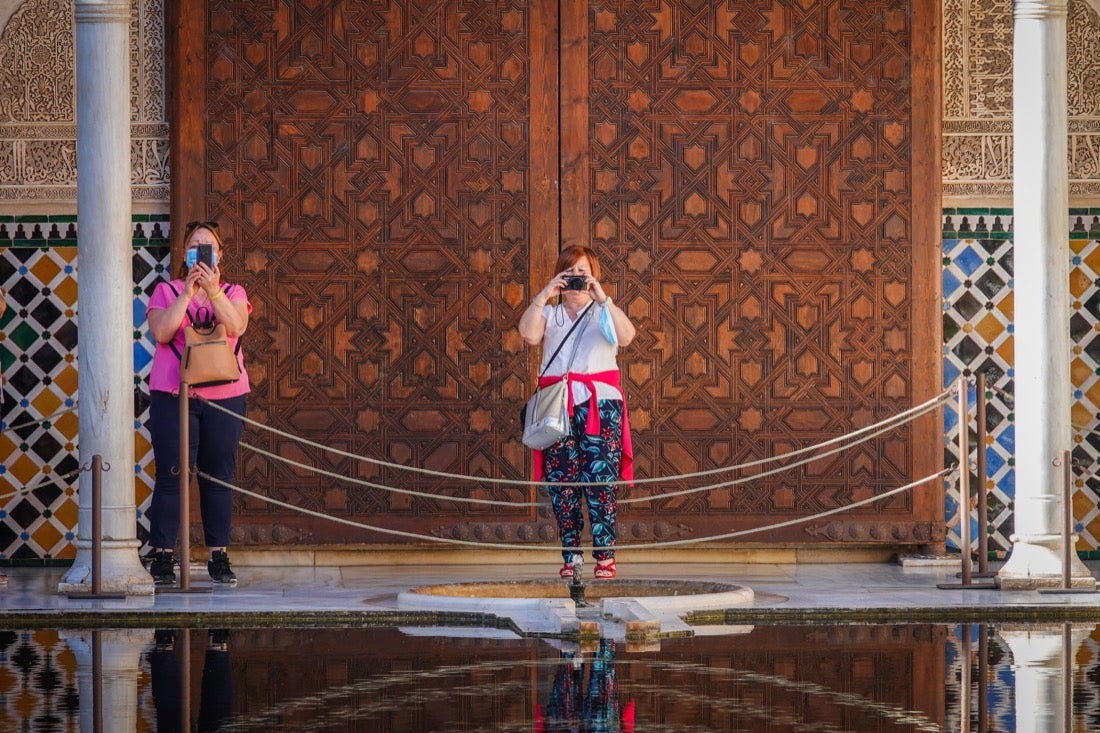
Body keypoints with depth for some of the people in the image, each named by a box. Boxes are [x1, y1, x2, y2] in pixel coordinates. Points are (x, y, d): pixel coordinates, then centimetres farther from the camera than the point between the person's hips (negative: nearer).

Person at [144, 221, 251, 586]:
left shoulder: (233, 292, 12)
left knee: (219, 477, 3)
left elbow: (236, 326, -8)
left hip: (224, 395, 2)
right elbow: (161, 332, -10)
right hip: (172, 394, -2)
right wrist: (188, 291, -13)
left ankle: (219, 557, 7)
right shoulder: (167, 291, 8)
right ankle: (162, 557, -3)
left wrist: (213, 291, -17)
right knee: (171, 476, -5)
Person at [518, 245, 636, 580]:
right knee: (562, 483, -2)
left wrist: (602, 299, -14)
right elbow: (528, 334, -4)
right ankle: (570, 556, 2)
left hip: (600, 405, -2)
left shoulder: (605, 313, 15)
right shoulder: (549, 314, 18)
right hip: (557, 406, 2)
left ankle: (605, 557, -8)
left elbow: (626, 336, -7)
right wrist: (544, 294, -9)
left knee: (600, 480, -9)